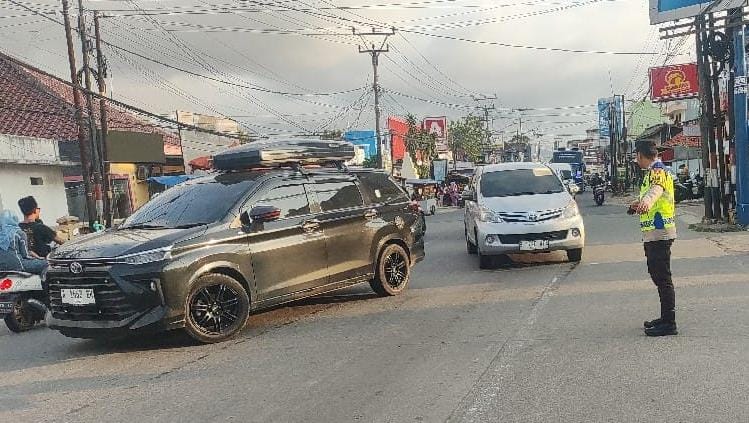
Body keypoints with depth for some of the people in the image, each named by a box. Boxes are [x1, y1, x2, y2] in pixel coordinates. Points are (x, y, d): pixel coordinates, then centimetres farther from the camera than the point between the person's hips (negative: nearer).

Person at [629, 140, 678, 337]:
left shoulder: (658, 172, -15)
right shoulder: (655, 172, 18)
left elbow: (655, 189, -38)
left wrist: (646, 201, -58)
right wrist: (639, 204, 52)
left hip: (659, 233, -11)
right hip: (654, 234, 11)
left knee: (663, 277, -7)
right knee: (658, 275, 16)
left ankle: (669, 323, -3)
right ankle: (665, 317, 26)